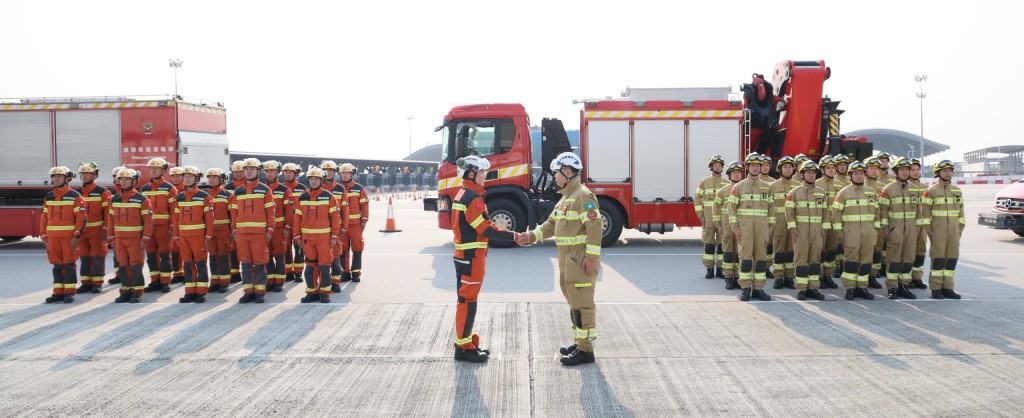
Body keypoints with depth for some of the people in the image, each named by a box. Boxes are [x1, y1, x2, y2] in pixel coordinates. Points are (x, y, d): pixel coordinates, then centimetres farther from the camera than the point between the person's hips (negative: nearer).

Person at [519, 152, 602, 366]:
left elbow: (594, 227, -21)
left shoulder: (583, 196, -14)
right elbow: (551, 225, 17)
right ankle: (580, 343, 26)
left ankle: (586, 350, -1)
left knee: (582, 304, -6)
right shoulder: (565, 197, 17)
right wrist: (530, 237, 4)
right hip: (567, 259, 10)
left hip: (581, 260, -10)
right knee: (574, 302, 16)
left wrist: (591, 257, -24)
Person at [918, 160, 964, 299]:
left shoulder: (957, 191, 12)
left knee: (952, 257, 4)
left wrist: (961, 229, 9)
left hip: (954, 229, 5)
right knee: (938, 258, -5)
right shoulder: (931, 191, -3)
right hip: (938, 229, -5)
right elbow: (925, 211, -6)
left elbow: (961, 211, 15)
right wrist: (928, 230, -12)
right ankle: (936, 289, 0)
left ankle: (947, 287, 11)